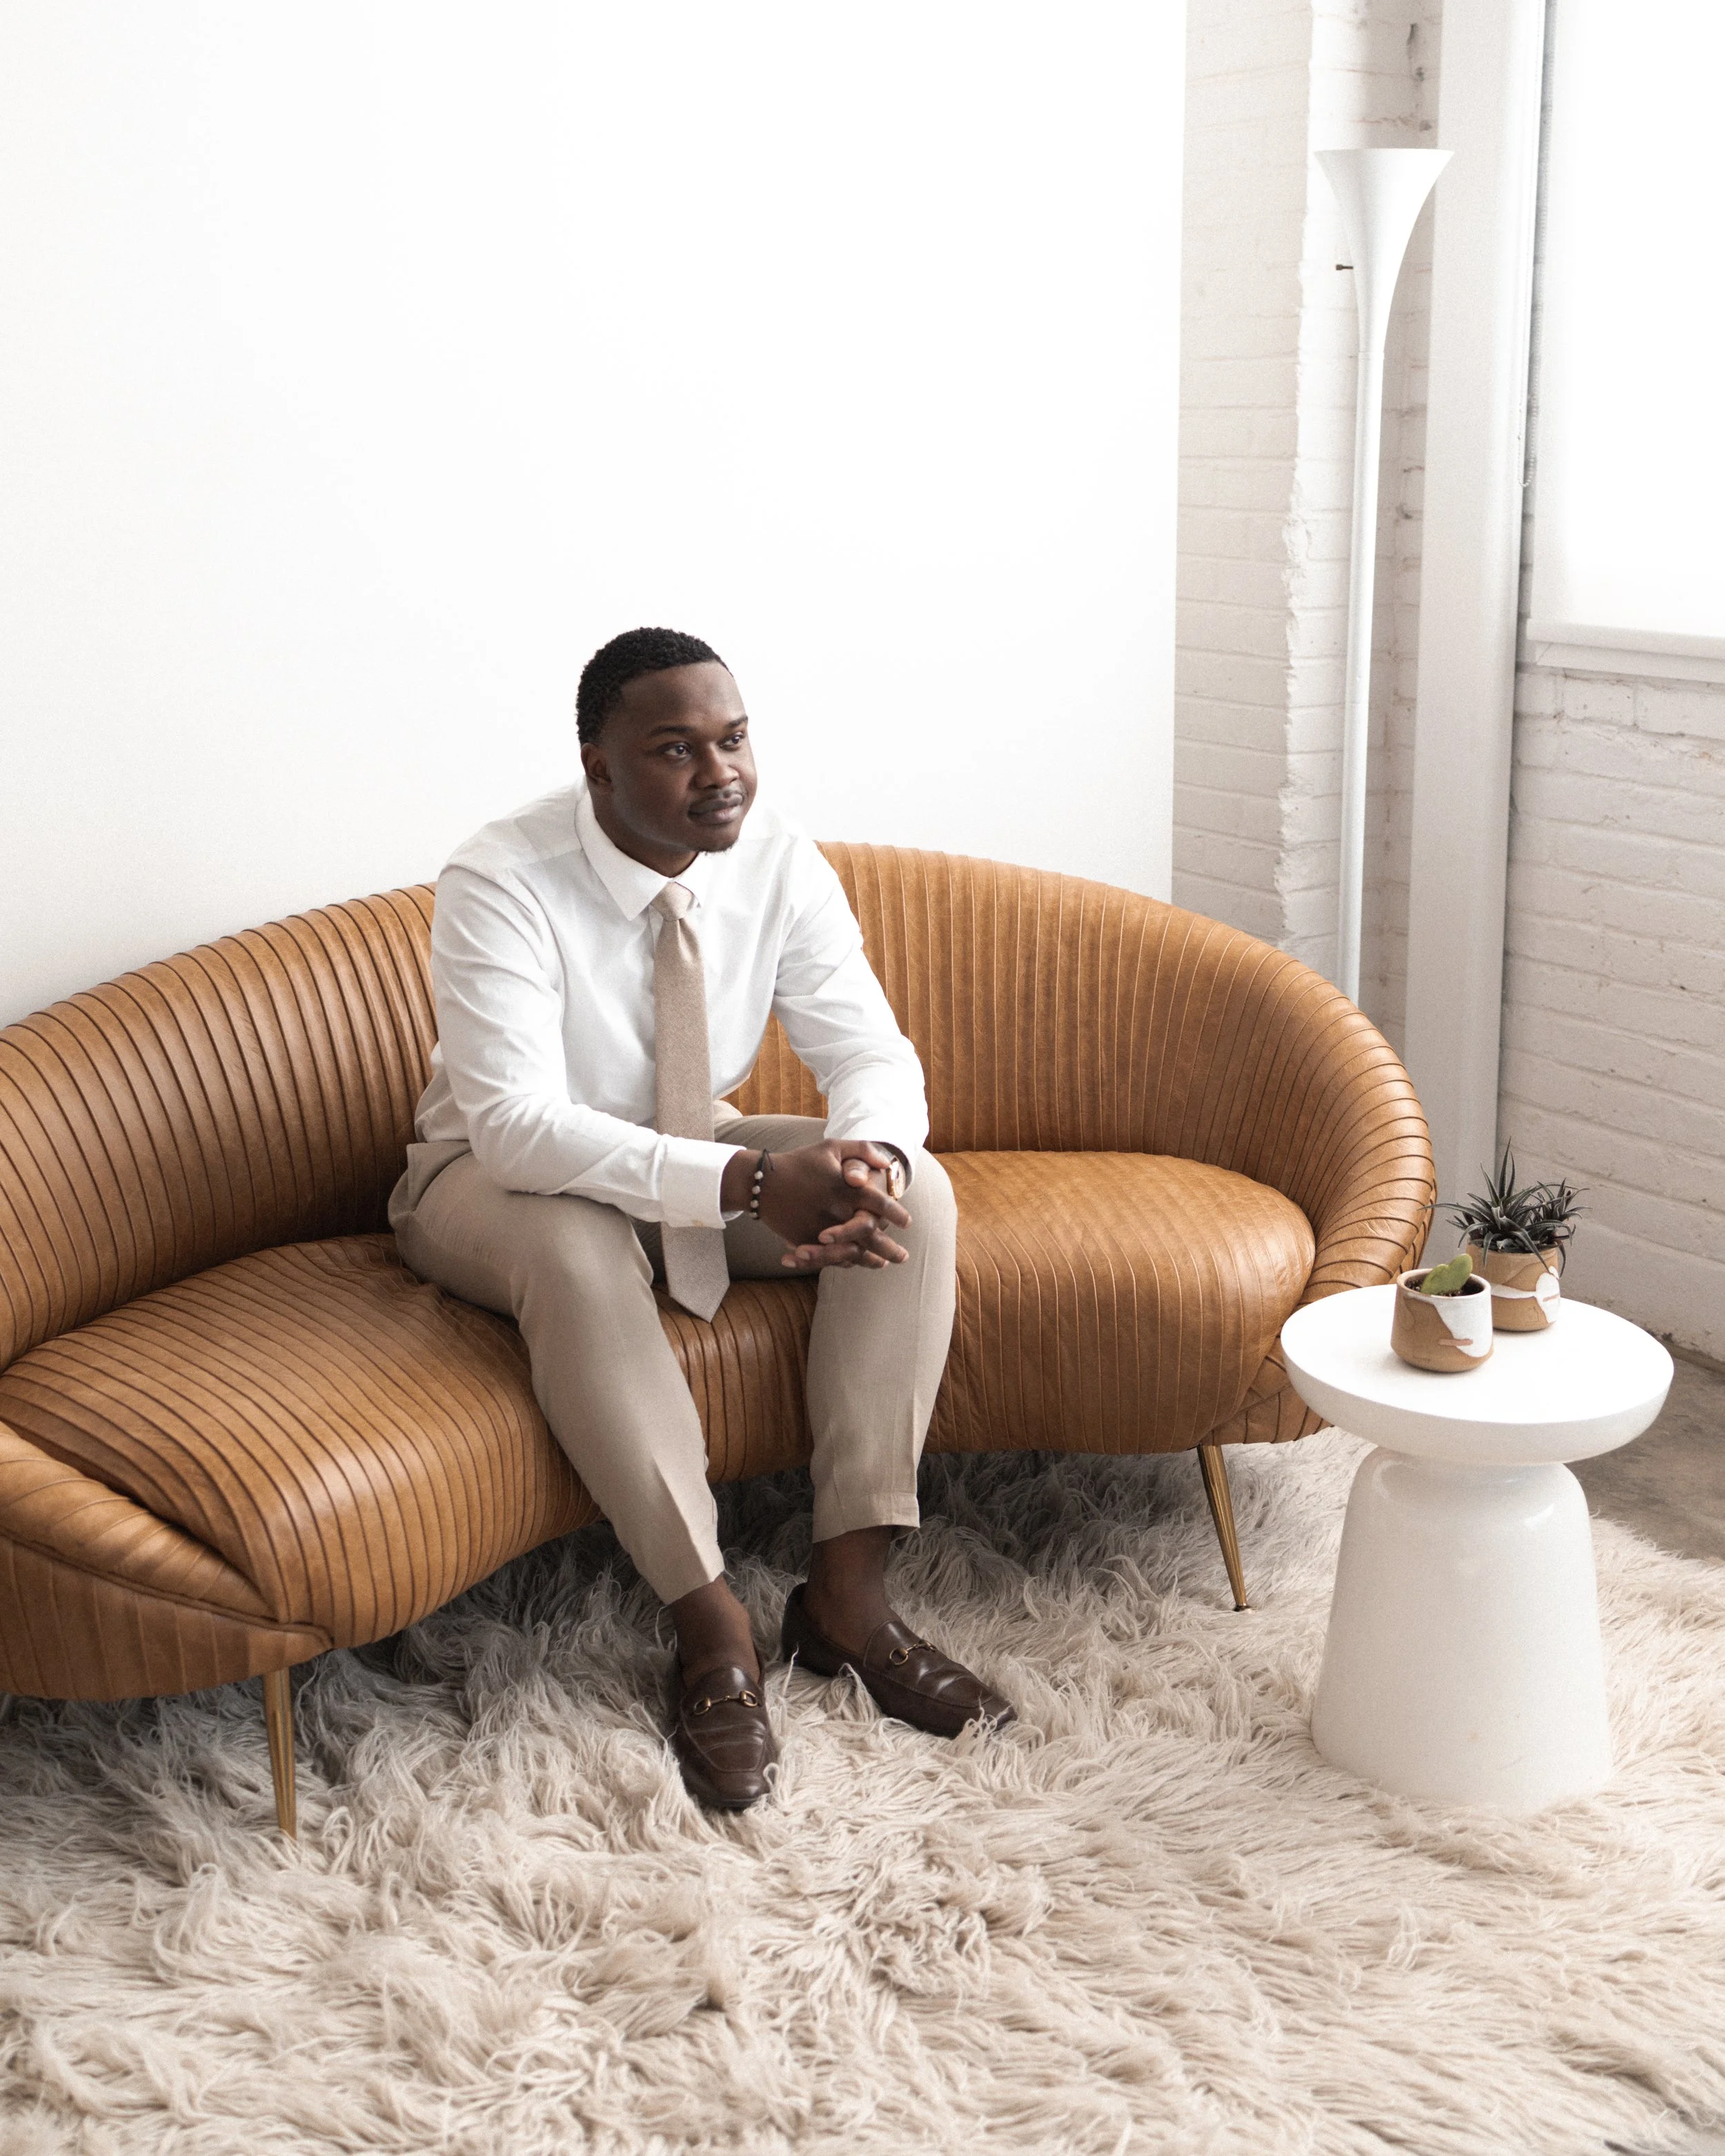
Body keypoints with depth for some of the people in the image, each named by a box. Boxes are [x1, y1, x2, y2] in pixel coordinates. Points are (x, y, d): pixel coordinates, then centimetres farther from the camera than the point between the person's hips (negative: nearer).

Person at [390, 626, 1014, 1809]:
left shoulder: (779, 861, -12)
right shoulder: (500, 884, -27)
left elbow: (871, 1049, -13)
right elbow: (518, 1126, -36)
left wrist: (870, 1160, -39)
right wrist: (751, 1184, -47)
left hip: (701, 1151, 5)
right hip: (505, 1176, -4)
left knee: (917, 1192, -19)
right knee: (574, 1247, -39)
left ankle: (849, 1589, -17)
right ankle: (710, 1620, -27)